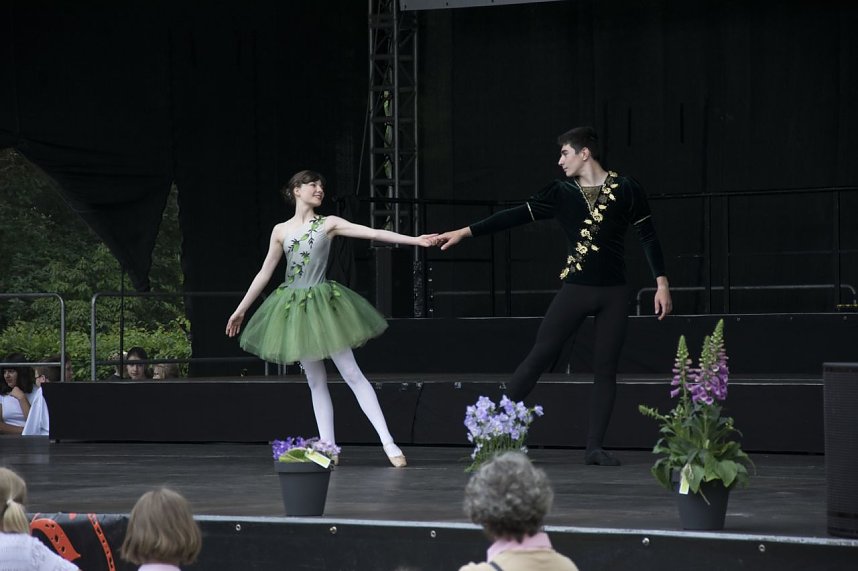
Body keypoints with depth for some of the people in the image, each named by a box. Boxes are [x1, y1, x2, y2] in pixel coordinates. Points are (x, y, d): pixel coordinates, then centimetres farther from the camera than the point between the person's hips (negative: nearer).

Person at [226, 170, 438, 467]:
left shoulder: (329, 224, 2)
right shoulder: (281, 231, 8)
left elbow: (373, 233, -6)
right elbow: (264, 273, 13)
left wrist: (414, 240, -15)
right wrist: (241, 309, 14)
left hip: (323, 303, -3)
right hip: (294, 307, 3)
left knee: (351, 373, -7)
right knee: (315, 381, 5)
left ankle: (388, 442, -9)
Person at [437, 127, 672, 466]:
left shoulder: (625, 189, -1)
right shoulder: (561, 193, 4)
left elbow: (648, 236, 3)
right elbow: (516, 216, 1)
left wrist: (661, 284, -3)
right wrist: (465, 232, -3)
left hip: (613, 294, -1)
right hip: (575, 289, 1)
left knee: (605, 369, 2)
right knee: (538, 357, -4)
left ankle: (594, 447, 7)